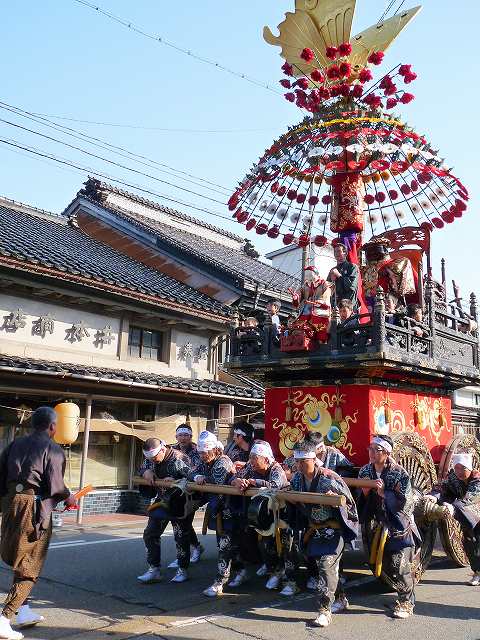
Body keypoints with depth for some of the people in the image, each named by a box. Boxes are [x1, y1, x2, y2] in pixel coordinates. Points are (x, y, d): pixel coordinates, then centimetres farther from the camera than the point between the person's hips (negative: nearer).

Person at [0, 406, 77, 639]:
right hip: (35, 509, -6)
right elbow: (55, 487, -13)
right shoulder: (52, 450, -6)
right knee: (29, 568, 4)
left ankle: (23, 611, 27)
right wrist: (69, 498, 6)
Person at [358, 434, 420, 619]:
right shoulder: (365, 471, -1)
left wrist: (384, 493, -28)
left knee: (400, 565, -7)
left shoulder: (399, 473, -17)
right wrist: (365, 491, -15)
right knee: (385, 564, 11)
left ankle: (406, 603, 10)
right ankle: (404, 589, 34)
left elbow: (406, 502, -19)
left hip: (400, 526, -5)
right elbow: (361, 500, 6)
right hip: (380, 525, 5)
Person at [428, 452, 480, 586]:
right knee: (468, 541, 1)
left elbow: (467, 499, -45)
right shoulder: (452, 477, -15)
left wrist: (453, 507, -62)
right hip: (469, 517, 4)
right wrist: (434, 496, -54)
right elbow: (442, 487, -31)